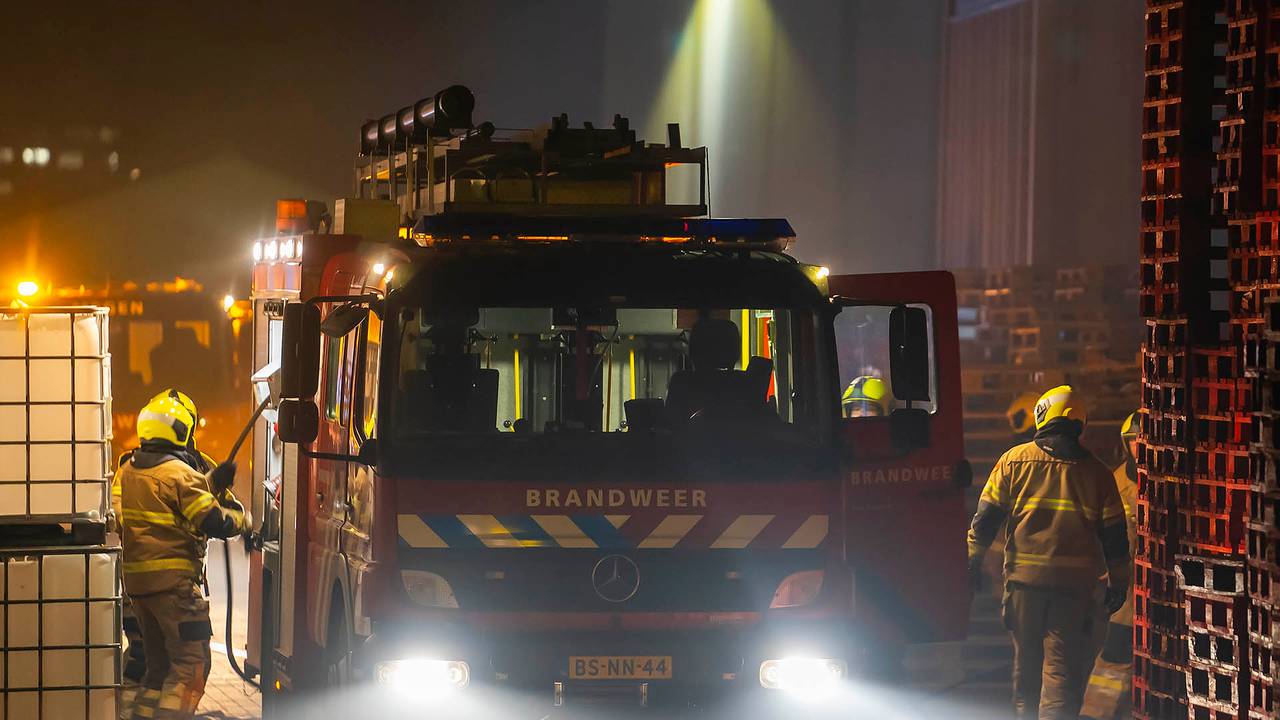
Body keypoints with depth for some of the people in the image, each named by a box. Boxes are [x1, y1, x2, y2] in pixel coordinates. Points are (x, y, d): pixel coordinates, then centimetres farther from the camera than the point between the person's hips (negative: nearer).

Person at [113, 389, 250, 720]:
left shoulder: (127, 470, 12)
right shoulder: (180, 473, -14)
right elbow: (213, 521, -16)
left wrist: (212, 482, 12)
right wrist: (241, 517, 3)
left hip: (135, 579, 8)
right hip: (173, 580, -8)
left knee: (159, 664, 18)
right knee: (192, 663, -6)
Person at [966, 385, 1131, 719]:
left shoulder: (1014, 460, 1)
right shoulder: (1096, 472, 3)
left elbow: (986, 516, 2)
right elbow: (1114, 533, 6)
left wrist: (973, 558, 12)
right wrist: (1118, 581, 14)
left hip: (1024, 578, 1)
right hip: (1075, 582, -1)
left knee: (1026, 658, 15)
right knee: (1062, 665, -2)